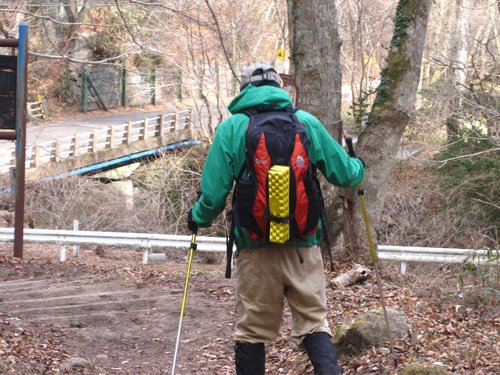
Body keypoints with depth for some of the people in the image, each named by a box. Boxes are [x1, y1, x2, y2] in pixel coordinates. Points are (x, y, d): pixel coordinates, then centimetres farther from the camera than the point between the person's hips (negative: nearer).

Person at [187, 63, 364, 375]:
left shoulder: (231, 128, -3)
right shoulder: (307, 122, 1)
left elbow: (213, 193, -6)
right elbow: (345, 174, 8)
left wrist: (199, 218, 16)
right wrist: (358, 168, 32)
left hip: (256, 249, -1)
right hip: (304, 247, 1)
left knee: (253, 329, 10)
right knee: (314, 321, 10)